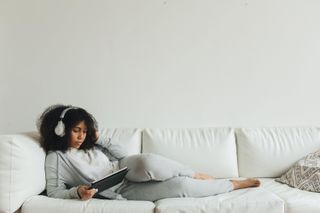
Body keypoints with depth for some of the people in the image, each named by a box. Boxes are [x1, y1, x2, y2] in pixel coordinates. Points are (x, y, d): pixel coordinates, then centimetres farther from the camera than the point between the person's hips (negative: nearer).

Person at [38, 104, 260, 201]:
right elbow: (54, 192, -7)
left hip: (128, 172, 5)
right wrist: (78, 191, -25)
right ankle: (235, 183, -4)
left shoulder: (90, 144, 13)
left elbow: (123, 155, 12)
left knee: (148, 161, -36)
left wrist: (100, 139, 3)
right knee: (181, 186, -22)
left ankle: (198, 176, -10)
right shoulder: (56, 157, -1)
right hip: (121, 191, -4)